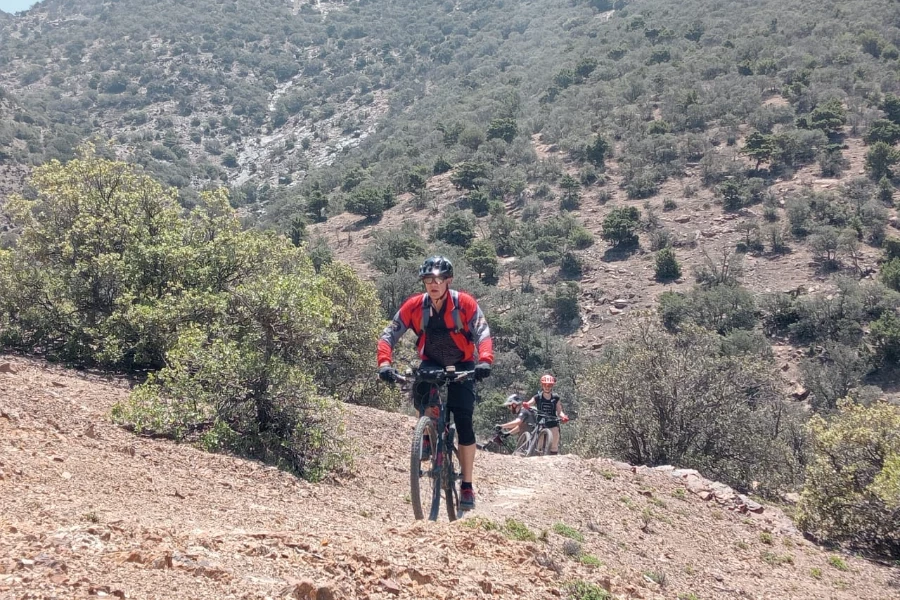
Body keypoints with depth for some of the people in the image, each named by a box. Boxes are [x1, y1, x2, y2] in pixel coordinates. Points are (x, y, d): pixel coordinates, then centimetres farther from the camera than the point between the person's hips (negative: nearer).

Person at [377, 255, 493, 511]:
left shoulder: (465, 303, -20)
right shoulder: (414, 305, -15)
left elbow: (483, 333, -28)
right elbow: (389, 334, -18)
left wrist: (484, 361, -47)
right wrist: (384, 363, -36)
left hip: (462, 365, -1)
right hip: (431, 363, 1)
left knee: (464, 423, -12)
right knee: (419, 390, -34)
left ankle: (467, 485, -3)